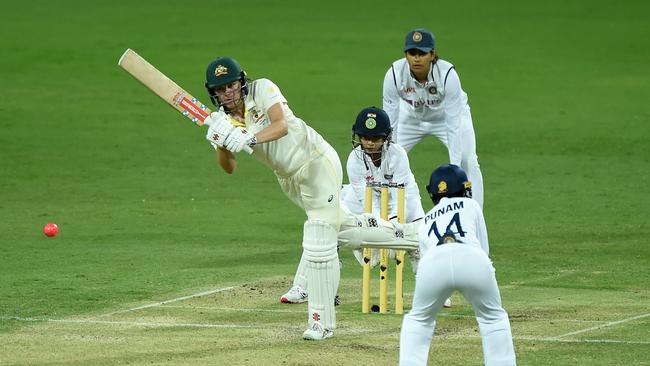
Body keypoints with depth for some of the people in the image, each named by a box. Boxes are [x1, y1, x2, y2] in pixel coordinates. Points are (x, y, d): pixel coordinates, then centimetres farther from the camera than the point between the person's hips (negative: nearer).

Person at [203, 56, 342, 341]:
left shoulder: (262, 89, -19)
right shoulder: (223, 119, -4)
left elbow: (281, 125, -35)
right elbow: (229, 168, -14)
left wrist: (249, 139, -51)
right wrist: (220, 143, -34)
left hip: (317, 162, -7)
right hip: (288, 177, 7)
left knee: (318, 246, -12)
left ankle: (322, 321, -10)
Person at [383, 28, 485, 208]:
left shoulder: (448, 74, -36)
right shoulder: (394, 75, -32)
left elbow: (453, 125, -34)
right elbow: (390, 121, -27)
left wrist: (454, 167, -37)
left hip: (450, 114, -2)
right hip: (412, 117, 2)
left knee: (469, 163, -17)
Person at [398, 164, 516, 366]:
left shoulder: (426, 221, 35)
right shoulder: (470, 205, 31)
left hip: (433, 263, 1)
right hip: (474, 261, -1)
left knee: (418, 319, 25)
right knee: (493, 317, 22)